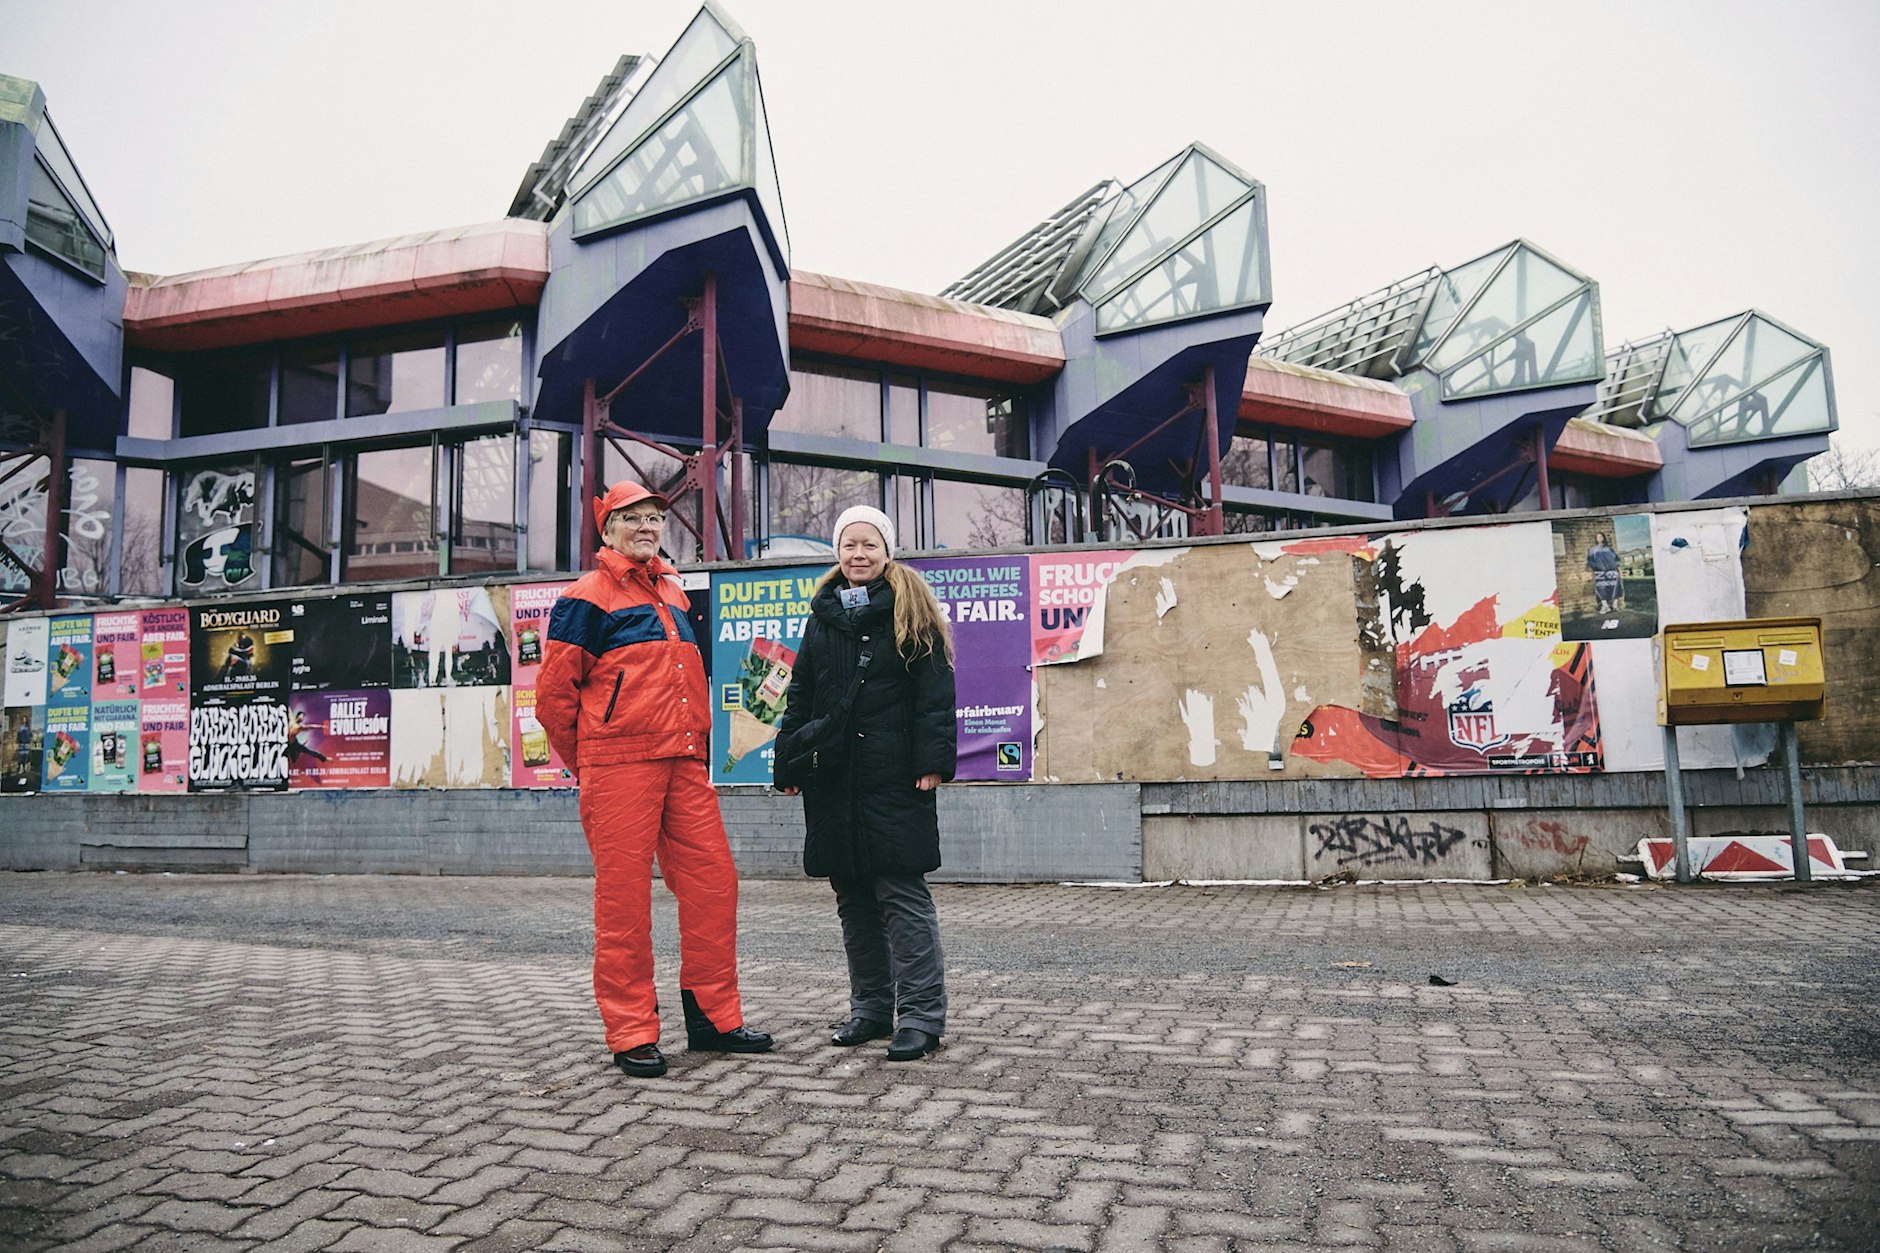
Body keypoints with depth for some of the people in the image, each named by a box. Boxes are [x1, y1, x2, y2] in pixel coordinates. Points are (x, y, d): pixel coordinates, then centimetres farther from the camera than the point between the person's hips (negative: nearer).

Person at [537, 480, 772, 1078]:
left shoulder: (674, 592, 19)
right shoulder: (587, 598, -2)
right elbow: (554, 692, -4)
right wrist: (589, 765, 2)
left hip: (684, 763, 7)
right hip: (619, 770, -6)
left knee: (713, 879, 5)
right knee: (623, 896, -1)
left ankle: (713, 1017, 18)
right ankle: (632, 1035, 10)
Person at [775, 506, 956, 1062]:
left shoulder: (911, 610, 1)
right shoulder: (823, 615, 15)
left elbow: (935, 693, -5)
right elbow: (800, 697, 17)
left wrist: (932, 762, -14)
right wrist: (789, 764, 9)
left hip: (894, 780, -5)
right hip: (834, 782, 5)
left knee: (902, 895, -5)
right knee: (853, 899, 11)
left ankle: (921, 1016, 3)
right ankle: (871, 1007, 23)